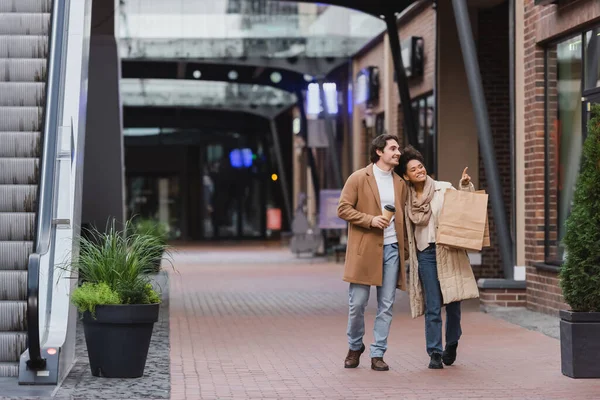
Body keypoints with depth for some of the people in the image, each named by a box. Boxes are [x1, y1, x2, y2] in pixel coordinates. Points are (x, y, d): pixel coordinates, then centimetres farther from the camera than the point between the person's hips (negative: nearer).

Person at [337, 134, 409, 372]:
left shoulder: (400, 183, 14)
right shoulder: (359, 178, 0)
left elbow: (403, 218, 18)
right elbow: (343, 209, -4)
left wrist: (405, 250, 12)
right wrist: (370, 220, -16)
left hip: (391, 249, 4)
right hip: (364, 249, -4)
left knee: (386, 306, 2)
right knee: (357, 303, 0)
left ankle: (378, 354, 9)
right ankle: (355, 347, 21)